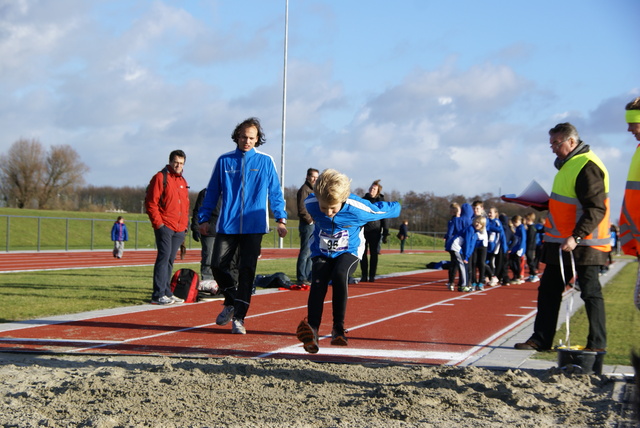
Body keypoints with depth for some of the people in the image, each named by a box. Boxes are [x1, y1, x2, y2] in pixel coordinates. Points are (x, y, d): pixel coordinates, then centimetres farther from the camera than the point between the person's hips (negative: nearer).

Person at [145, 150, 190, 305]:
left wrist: (185, 225, 16)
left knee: (170, 260, 10)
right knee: (164, 257, -12)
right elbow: (151, 203, -8)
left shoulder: (183, 181, 19)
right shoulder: (160, 178, -3)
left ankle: (167, 293, 15)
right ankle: (158, 295, -12)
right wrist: (158, 223, -13)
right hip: (165, 227, -7)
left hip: (179, 229, 7)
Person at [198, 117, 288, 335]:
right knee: (219, 265, -4)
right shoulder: (224, 161, 8)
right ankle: (231, 303, 22)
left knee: (246, 271, -4)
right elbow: (212, 192, 12)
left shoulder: (265, 162, 5)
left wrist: (281, 219, -1)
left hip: (254, 227, -1)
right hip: (227, 226, 2)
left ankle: (238, 317, 2)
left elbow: (275, 192, 7)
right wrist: (204, 218, 8)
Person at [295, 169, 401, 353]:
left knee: (339, 275, -33)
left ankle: (339, 328, -26)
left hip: (349, 252, -2)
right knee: (318, 281, -27)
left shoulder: (358, 209, -29)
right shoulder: (310, 204, -21)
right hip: (321, 253, 2)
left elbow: (389, 209, -9)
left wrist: (395, 207, 13)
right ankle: (312, 328, -37)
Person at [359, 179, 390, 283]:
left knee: (374, 254, 0)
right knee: (363, 254, 1)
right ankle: (364, 276, 7)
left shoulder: (381, 201, 1)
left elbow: (384, 218, 2)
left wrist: (385, 233, -4)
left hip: (375, 231, -2)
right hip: (363, 230, 2)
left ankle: (372, 276, 6)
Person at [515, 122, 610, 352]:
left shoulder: (587, 167, -16)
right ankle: (541, 339, 15)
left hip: (582, 245, -10)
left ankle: (597, 344, 5)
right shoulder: (568, 164, 15)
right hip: (562, 244, 10)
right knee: (548, 290, 10)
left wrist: (576, 237, -30)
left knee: (591, 292, -2)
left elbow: (596, 209, -23)